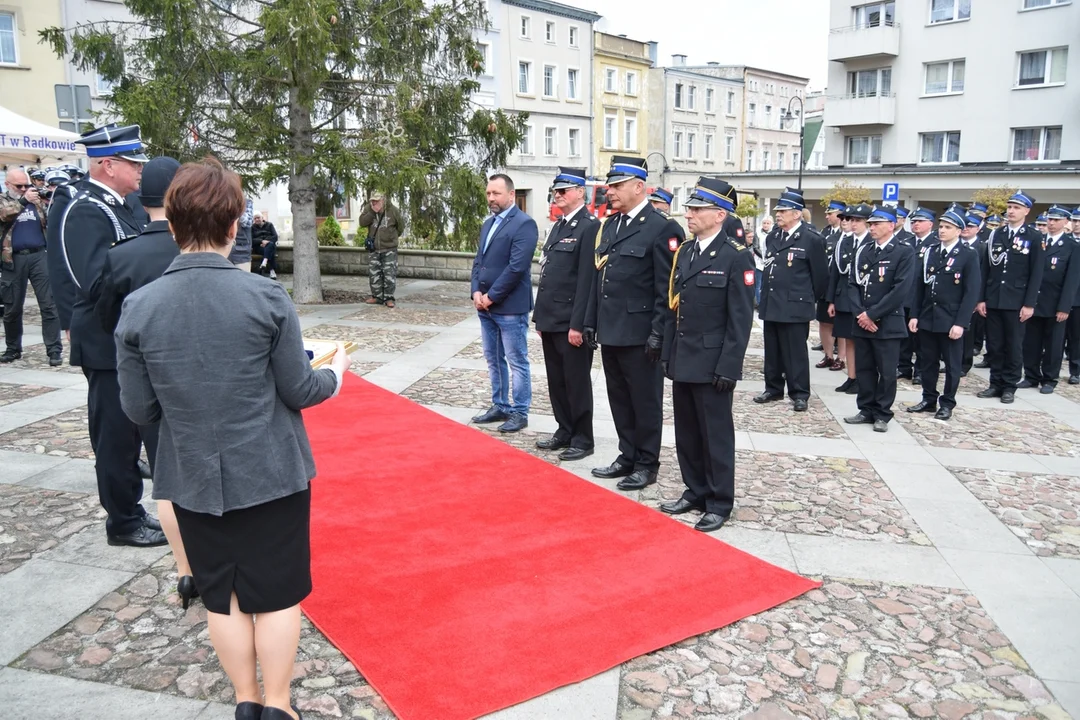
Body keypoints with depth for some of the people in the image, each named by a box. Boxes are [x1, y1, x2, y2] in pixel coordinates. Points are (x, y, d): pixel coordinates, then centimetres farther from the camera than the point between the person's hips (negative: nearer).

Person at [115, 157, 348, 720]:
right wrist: (335, 372, 11)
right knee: (277, 594, 14)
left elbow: (139, 410, -3)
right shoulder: (266, 297, -16)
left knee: (223, 597, 18)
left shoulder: (138, 307, -9)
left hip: (193, 480, 3)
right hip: (271, 475, -2)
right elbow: (298, 390, -9)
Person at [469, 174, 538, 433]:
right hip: (485, 305, 8)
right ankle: (500, 406, 27)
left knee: (517, 362, 1)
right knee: (493, 360, 15)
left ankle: (519, 412, 11)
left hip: (510, 306, -8)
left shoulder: (524, 223, -12)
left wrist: (491, 297, -15)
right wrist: (476, 292, -1)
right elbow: (478, 260, 16)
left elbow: (516, 267, -19)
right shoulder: (488, 224, 15)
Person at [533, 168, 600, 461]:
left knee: (577, 382, 2)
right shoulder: (558, 226, 16)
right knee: (556, 380, 15)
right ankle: (565, 431, 28)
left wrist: (578, 324, -20)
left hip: (571, 322, -8)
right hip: (551, 320, 8)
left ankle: (582, 439, 14)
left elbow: (587, 279, -17)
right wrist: (540, 315, 16)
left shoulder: (590, 227, -12)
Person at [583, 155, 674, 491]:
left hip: (639, 334, -7)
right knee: (619, 399, 15)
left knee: (645, 401, 6)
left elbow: (666, 288, -13)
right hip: (610, 331, 7)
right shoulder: (609, 225, 12)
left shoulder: (659, 227, -11)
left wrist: (658, 333, -16)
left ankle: (646, 464, 19)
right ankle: (628, 456, 29)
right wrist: (591, 321, 13)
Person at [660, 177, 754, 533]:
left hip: (712, 364, -7)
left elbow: (741, 319, -13)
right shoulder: (683, 252, 11)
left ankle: (719, 503, 16)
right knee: (686, 432, 14)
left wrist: (727, 367, -16)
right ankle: (695, 491, 29)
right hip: (682, 362, 7)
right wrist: (668, 354, 10)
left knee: (716, 434, 4)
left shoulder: (737, 256, -10)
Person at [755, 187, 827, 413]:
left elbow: (820, 275, -1)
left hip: (795, 306, -6)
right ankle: (773, 388, 25)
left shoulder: (811, 240, -8)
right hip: (770, 304, 6)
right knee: (772, 350, 13)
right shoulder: (772, 237, 11)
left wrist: (810, 299, 8)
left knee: (795, 352, 0)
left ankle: (799, 394, 9)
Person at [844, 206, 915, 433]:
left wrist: (872, 314, -16)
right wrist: (860, 313, -8)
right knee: (863, 369, 9)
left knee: (886, 372, 3)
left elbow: (901, 290, -14)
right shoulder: (862, 251, 11)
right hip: (862, 322, 5)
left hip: (888, 323, -4)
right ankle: (867, 410, 21)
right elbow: (853, 285, 7)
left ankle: (882, 414, 14)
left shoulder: (904, 253, -5)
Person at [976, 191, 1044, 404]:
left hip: (1016, 302, -3)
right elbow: (986, 269, 8)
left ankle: (1009, 386, 13)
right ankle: (996, 384, 16)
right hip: (992, 300, 3)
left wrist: (1029, 304, -10)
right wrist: (981, 298, 2)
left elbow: (1036, 273, -4)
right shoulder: (996, 235, 9)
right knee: (994, 345, 7)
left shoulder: (1034, 237, 0)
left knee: (1013, 346, 5)